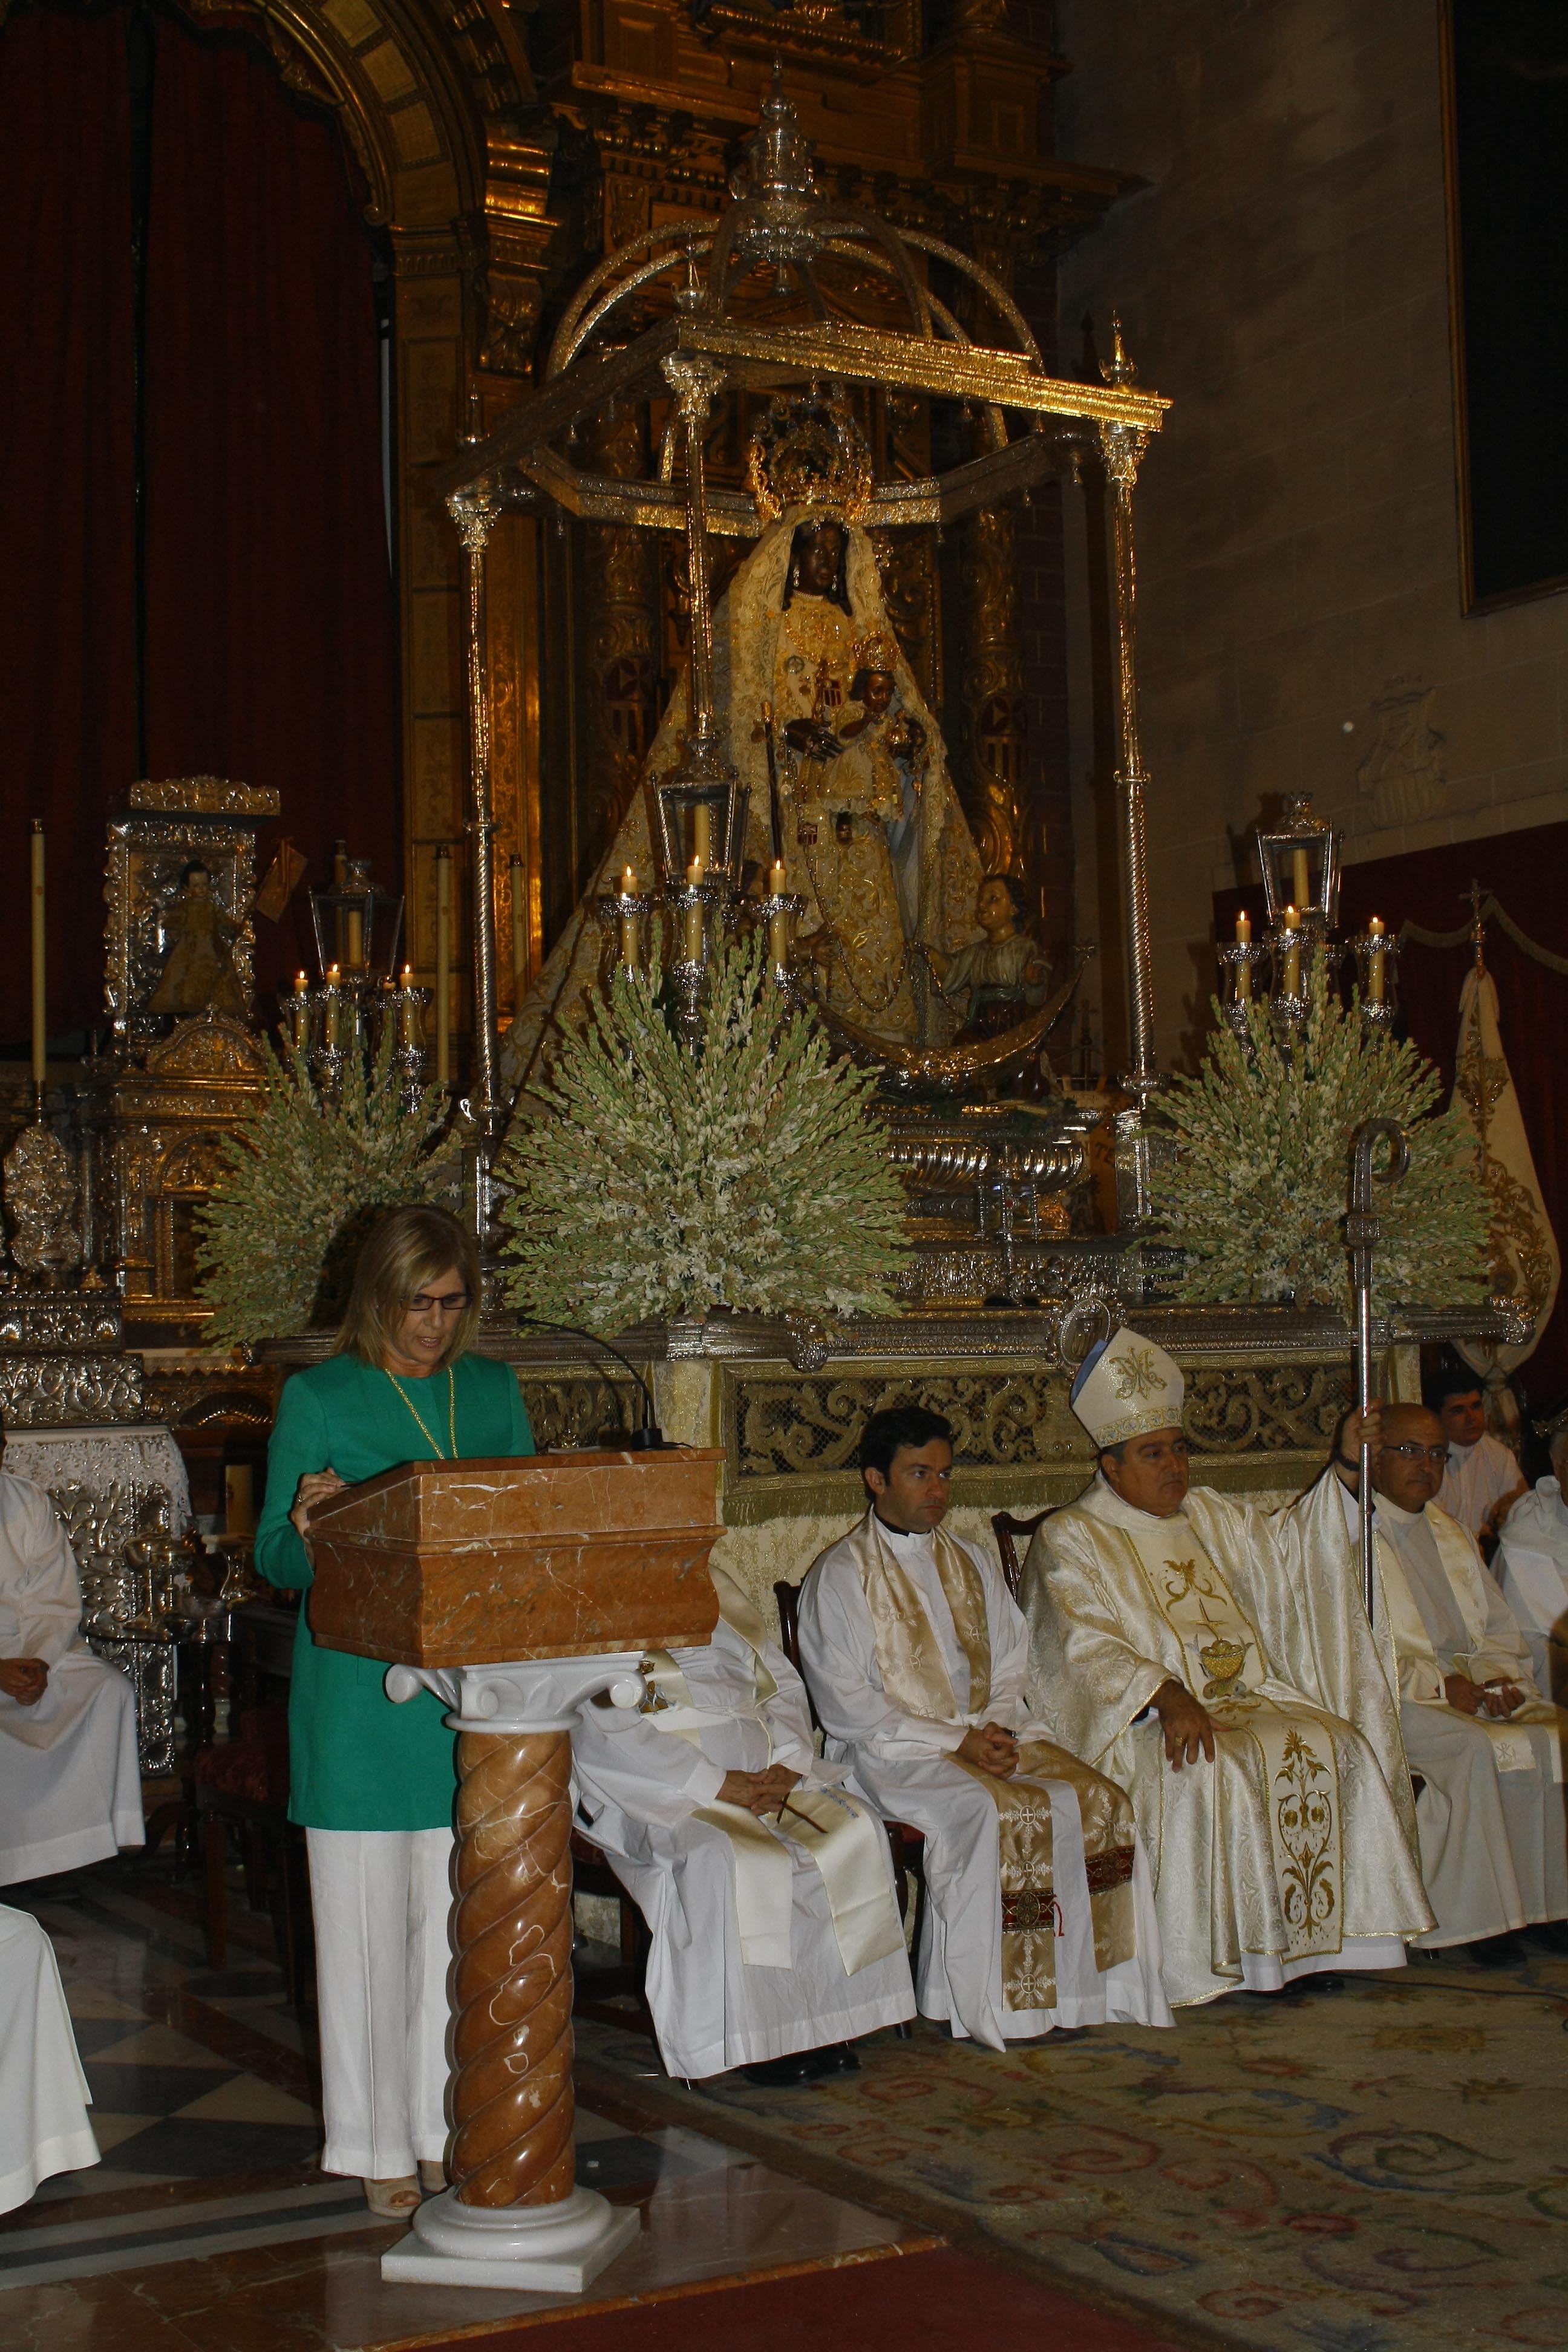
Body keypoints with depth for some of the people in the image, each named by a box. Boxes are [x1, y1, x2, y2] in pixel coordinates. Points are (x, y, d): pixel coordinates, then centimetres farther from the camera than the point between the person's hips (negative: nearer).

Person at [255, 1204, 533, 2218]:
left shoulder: (495, 1391, 10)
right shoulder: (317, 1397, -2)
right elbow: (274, 1555, -2)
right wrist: (307, 1533, -24)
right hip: (361, 1697, -3)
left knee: (465, 1915, 8)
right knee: (369, 1916, 4)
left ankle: (451, 2124, 22)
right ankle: (380, 2144, 16)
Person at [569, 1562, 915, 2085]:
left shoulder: (717, 1589, 17)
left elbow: (781, 1684, 17)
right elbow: (604, 1732, -15)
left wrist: (786, 1761, -4)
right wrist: (715, 1784, -20)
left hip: (764, 1772, 6)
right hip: (668, 1788, -6)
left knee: (852, 1830, -18)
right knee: (728, 1859, -34)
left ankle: (826, 2021, -15)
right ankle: (752, 2040, -20)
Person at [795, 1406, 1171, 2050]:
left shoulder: (970, 1563, 17)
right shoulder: (838, 1577, -3)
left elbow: (1010, 1664, 16)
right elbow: (846, 1706, -10)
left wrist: (997, 1727, -7)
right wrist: (954, 1741, -16)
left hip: (987, 1732, 6)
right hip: (892, 1749, -6)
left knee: (1095, 1800, -18)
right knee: (990, 1811, -33)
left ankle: (1081, 1984, -12)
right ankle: (976, 2001, -22)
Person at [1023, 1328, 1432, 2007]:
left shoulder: (1206, 1515, 20)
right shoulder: (1069, 1540, -2)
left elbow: (1286, 1545, 24)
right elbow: (1087, 1646, -14)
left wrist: (1345, 1468, 12)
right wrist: (1167, 1695, -28)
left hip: (1245, 1696, 6)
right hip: (1136, 1720, -6)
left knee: (1339, 1747, -18)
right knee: (1215, 1774, -34)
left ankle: (1316, 1936, -15)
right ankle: (1225, 1956, -24)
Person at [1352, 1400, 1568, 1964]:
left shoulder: (1452, 1534, 22)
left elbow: (1500, 1627, 20)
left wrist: (1499, 1677, -2)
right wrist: (1438, 1685, -18)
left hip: (1474, 1687, 6)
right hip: (1395, 1698, -6)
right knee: (1478, 1749, -32)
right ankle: (1473, 1915, -22)